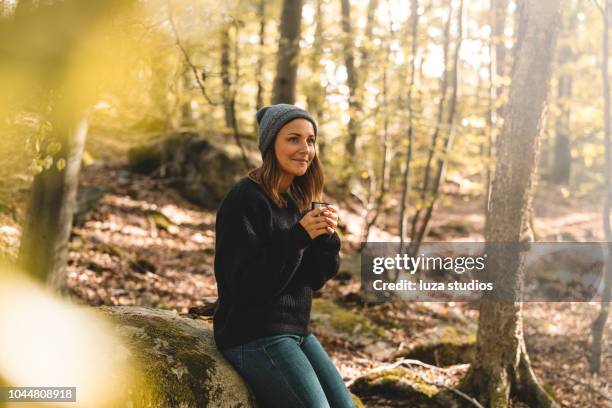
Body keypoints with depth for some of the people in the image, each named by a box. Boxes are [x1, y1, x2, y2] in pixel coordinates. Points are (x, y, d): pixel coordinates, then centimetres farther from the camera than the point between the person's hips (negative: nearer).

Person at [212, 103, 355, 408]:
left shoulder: (299, 200, 9)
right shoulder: (245, 199, -15)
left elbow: (314, 279, 9)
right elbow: (245, 285, -19)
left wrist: (326, 236, -9)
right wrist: (298, 237, -23)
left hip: (296, 330, 8)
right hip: (253, 335, -8)